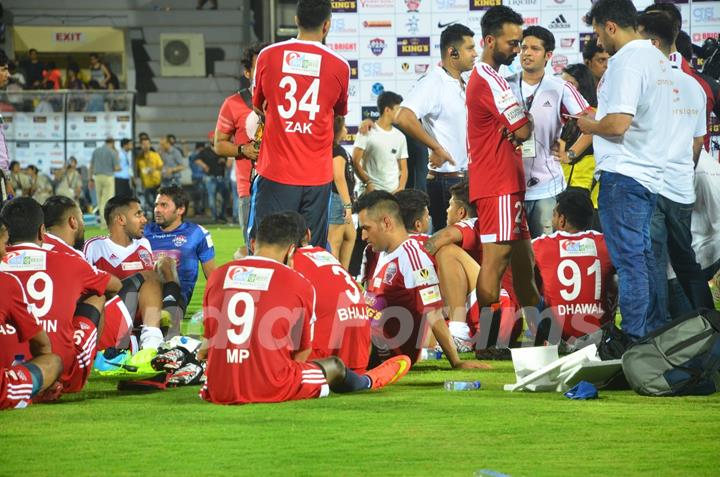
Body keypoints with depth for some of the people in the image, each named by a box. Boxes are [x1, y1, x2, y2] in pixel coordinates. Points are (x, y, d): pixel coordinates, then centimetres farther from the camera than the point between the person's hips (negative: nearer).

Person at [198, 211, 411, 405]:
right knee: (335, 366, 24)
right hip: (272, 390, -3)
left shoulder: (218, 276, 5)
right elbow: (303, 352, 5)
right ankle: (368, 381, 57)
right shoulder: (299, 284, -3)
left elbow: (209, 343, 13)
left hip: (220, 393, 3)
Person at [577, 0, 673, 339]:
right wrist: (600, 117, 20)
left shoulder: (625, 61, -16)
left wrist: (589, 126, -5)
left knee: (628, 260, -7)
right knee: (642, 255, 15)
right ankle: (649, 333, 18)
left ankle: (633, 339, -6)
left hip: (623, 174, -10)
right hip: (649, 173, 10)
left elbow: (618, 124, -24)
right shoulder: (657, 58, 14)